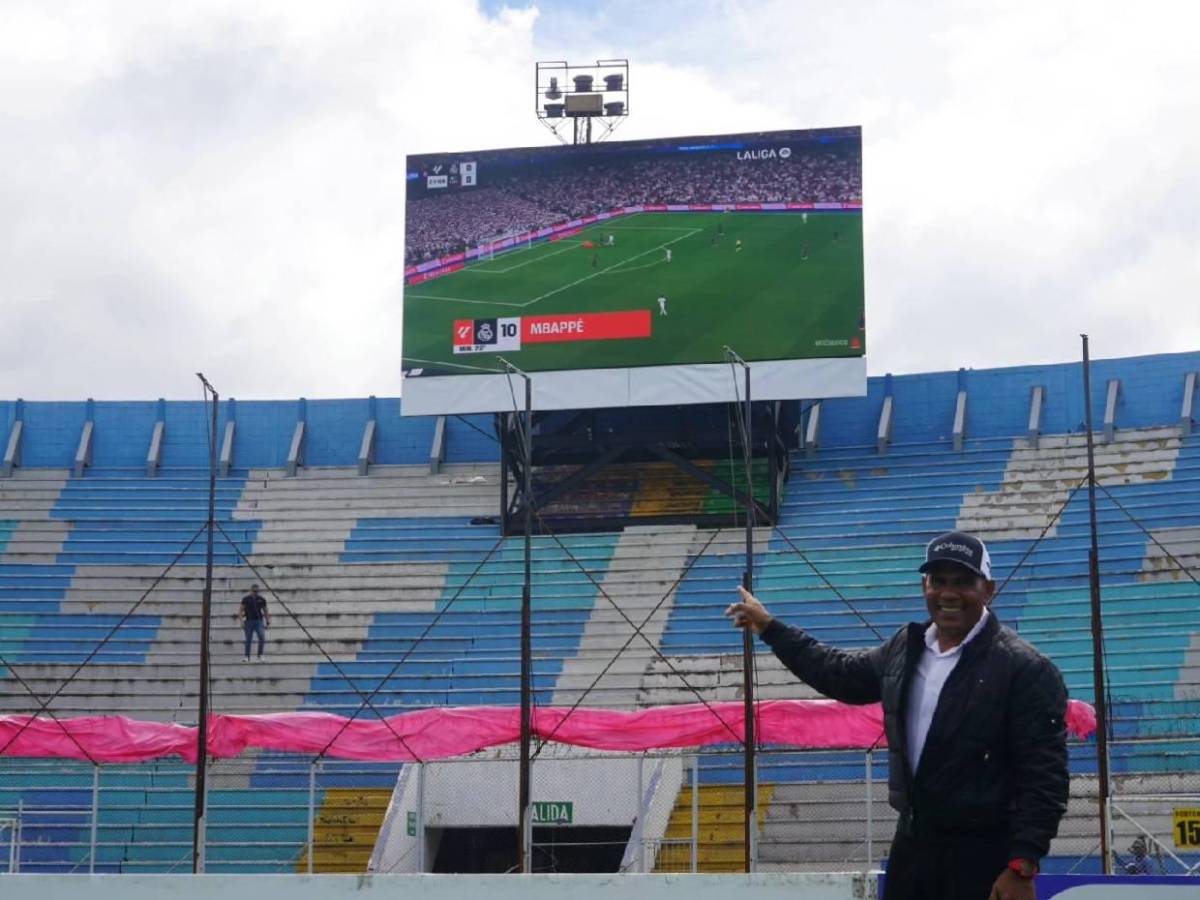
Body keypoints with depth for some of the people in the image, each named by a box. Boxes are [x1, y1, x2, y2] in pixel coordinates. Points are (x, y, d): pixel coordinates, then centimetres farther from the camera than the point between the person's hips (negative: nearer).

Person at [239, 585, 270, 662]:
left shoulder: (262, 599, 6)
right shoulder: (246, 599, 1)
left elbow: (265, 612, 14)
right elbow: (241, 611, 0)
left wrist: (268, 622, 10)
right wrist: (242, 622, -11)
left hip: (259, 621, 1)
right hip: (249, 621, -1)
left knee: (262, 638, -15)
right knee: (248, 640, 3)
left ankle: (260, 655, -3)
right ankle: (246, 656, 15)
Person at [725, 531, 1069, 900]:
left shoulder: (1024, 669, -14)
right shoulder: (905, 649, 9)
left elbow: (1044, 777, -17)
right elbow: (841, 673, 28)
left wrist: (1022, 867, -21)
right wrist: (770, 628, 32)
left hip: (984, 857, -7)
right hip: (913, 844, 7)